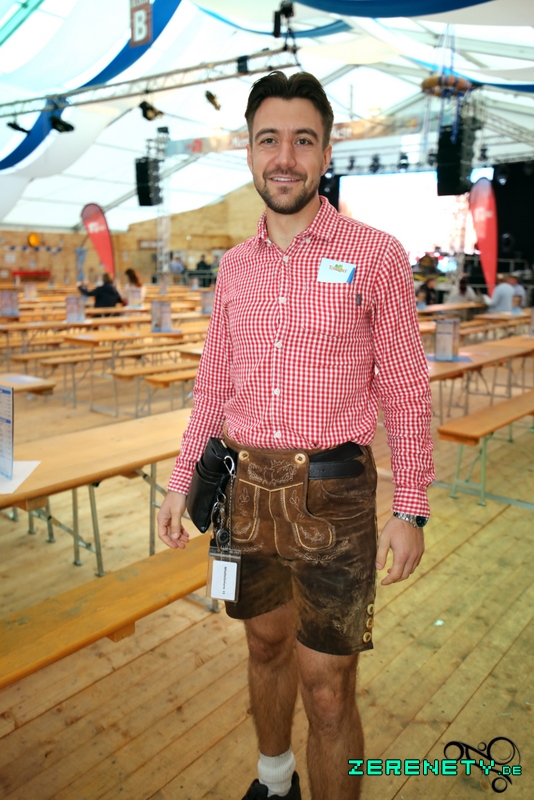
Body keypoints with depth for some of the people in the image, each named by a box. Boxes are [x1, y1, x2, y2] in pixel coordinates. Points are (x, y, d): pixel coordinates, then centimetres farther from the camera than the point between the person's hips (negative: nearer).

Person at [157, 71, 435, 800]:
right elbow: (214, 386, 12)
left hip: (333, 494, -4)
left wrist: (410, 511, -7)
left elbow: (406, 392, -5)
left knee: (327, 691, 4)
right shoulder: (234, 266, 7)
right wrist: (181, 483, 9)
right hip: (246, 487, 5)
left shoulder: (375, 257, -6)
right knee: (266, 644, 22)